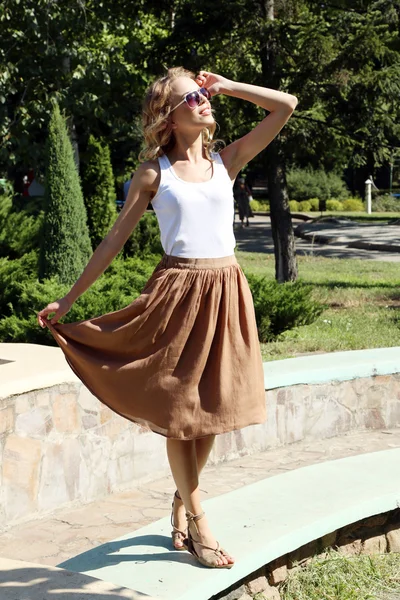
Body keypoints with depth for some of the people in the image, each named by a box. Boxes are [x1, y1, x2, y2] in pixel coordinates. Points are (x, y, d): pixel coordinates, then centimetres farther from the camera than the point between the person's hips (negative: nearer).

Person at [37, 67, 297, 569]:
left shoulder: (228, 160, 7)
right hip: (178, 290, -3)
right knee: (178, 408, 2)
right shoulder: (153, 173, 1)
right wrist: (67, 300, 4)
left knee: (211, 406, 10)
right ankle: (197, 523, 15)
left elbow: (287, 105, 3)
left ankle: (181, 502, 30)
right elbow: (115, 239, 4)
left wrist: (227, 86, 6)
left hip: (226, 291, 3)